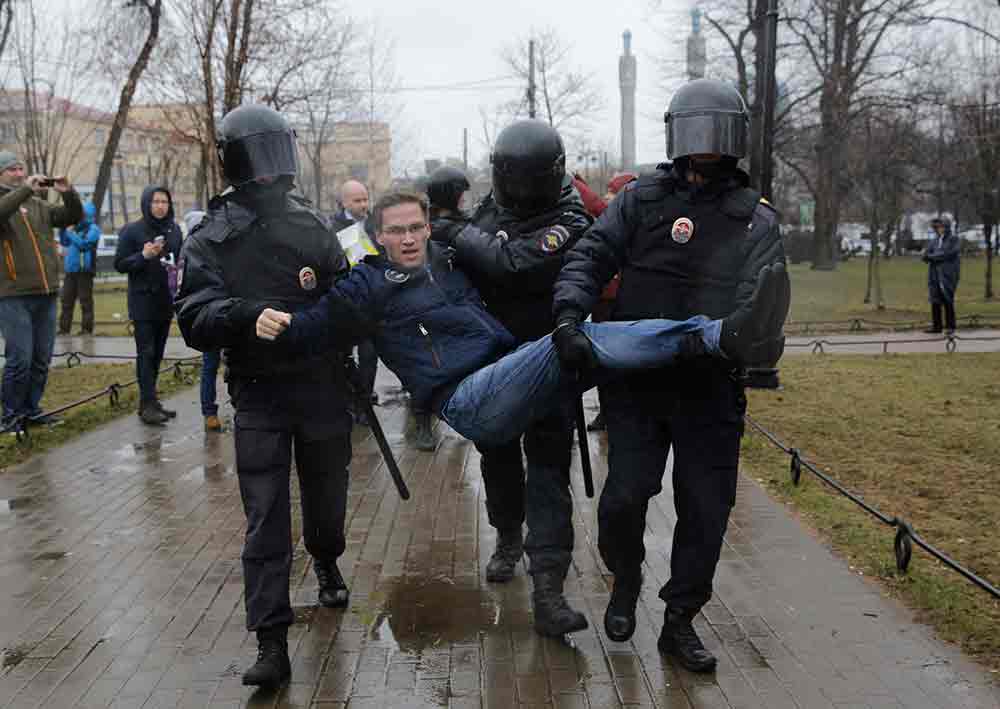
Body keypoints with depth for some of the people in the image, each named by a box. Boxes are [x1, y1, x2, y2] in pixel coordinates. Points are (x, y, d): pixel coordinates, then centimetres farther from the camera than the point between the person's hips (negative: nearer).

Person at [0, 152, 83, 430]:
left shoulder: (39, 205, 16)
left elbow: (73, 217, 12)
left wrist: (68, 193, -4)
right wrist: (25, 189, -25)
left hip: (46, 294, 6)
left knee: (42, 359, 10)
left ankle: (31, 409, 22)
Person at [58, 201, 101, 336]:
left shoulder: (93, 229, -6)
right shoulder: (76, 227, 15)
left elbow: (84, 244, -19)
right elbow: (64, 242, 20)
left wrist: (70, 232, -12)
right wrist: (63, 229, 6)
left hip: (85, 270, -7)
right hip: (70, 269, 7)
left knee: (85, 301, -4)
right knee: (67, 300, 9)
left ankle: (87, 328, -1)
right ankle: (64, 328, 14)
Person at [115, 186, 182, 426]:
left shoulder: (174, 230, 10)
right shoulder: (132, 231, -4)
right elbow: (119, 264, -4)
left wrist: (176, 267, 0)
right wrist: (143, 256, -20)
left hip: (165, 302, 5)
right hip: (142, 301, -5)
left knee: (157, 354, 8)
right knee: (146, 353, -9)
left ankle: (149, 401, 16)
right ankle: (148, 405, -10)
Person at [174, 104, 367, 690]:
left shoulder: (315, 226, 5)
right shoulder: (210, 240, -3)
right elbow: (196, 322, -14)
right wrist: (243, 313, -33)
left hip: (323, 388, 3)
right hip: (258, 395, -2)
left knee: (327, 497, 17)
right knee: (266, 519, -4)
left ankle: (326, 563, 49)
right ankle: (272, 643, 1)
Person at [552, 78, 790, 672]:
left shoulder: (756, 220, 4)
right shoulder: (642, 199, 5)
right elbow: (591, 256, -5)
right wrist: (569, 315, -22)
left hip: (710, 386, 1)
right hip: (636, 379, 0)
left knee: (706, 511, 5)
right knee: (624, 498, -5)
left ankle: (680, 622, 24)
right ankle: (626, 582, 27)